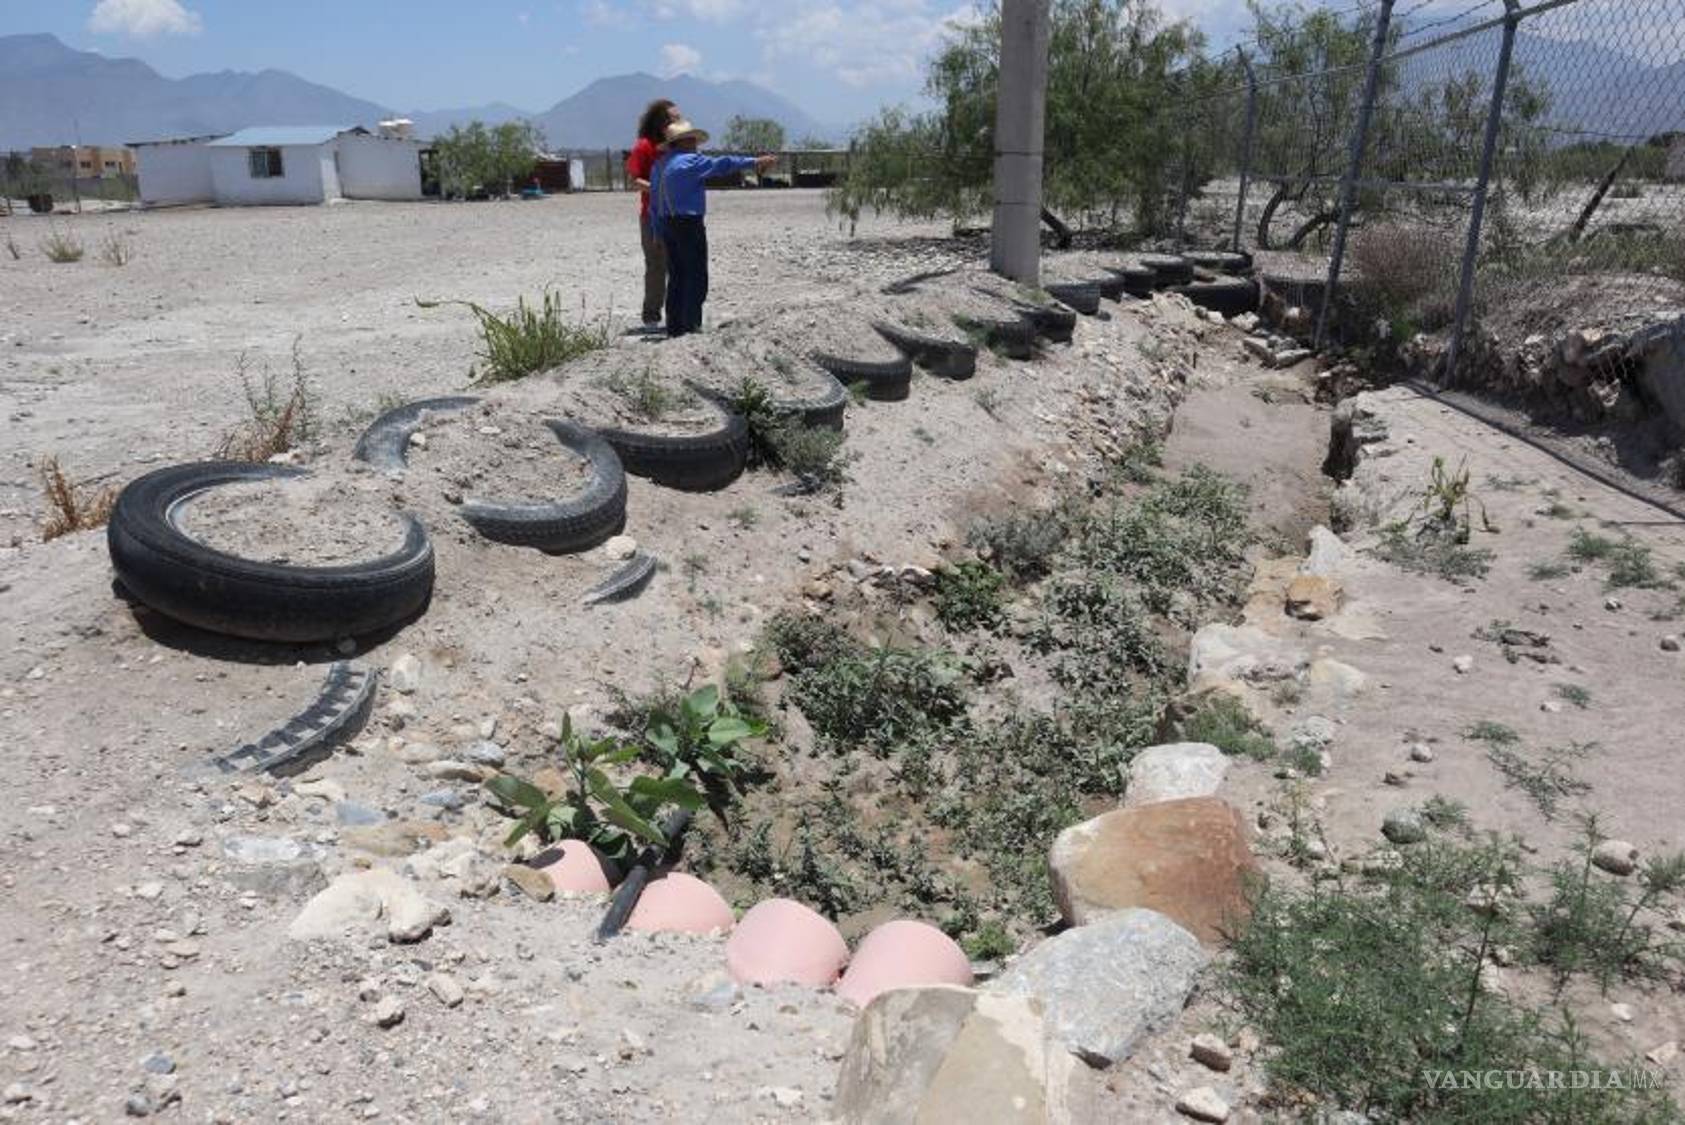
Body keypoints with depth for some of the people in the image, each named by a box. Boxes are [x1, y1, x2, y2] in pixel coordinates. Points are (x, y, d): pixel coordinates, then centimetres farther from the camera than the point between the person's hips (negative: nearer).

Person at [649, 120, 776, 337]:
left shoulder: (659, 164, 14)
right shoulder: (690, 162, -10)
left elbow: (654, 203, 15)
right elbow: (722, 164, -17)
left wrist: (659, 233, 18)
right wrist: (754, 162, -16)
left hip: (667, 224, 8)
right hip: (688, 224, -8)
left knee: (676, 277, 12)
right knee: (696, 277, -3)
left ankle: (675, 326, 14)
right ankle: (691, 325, -6)